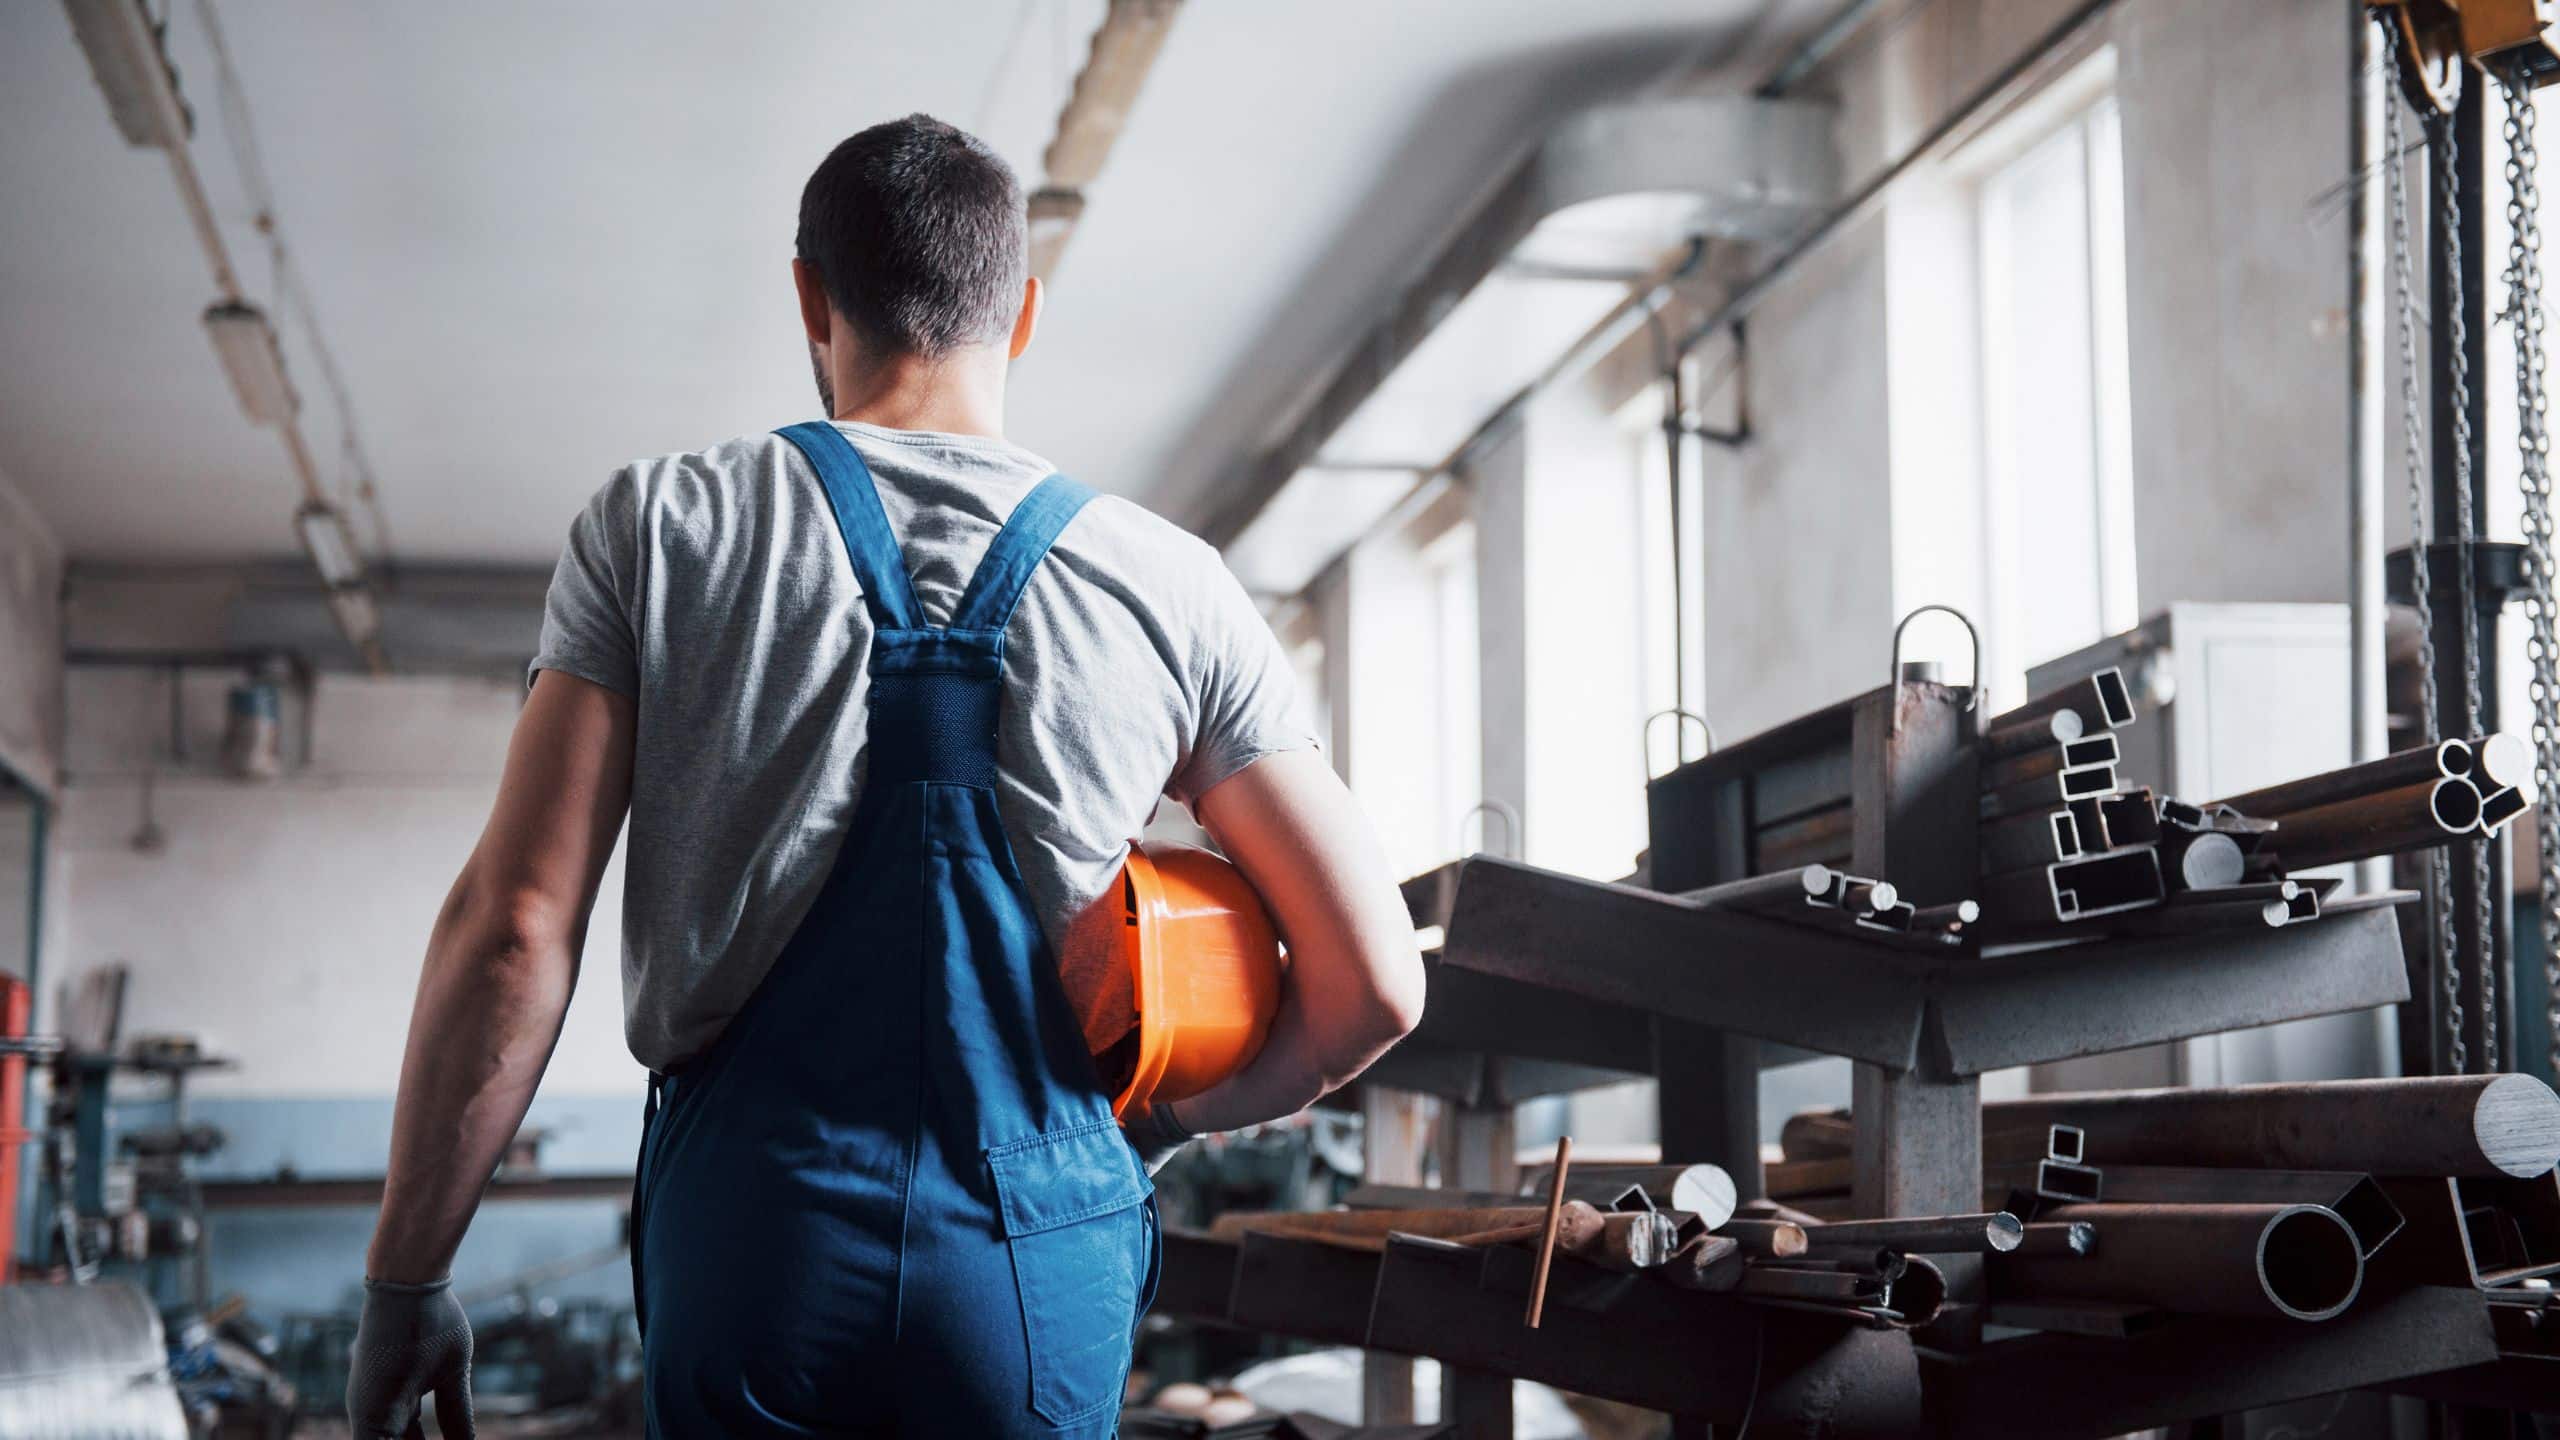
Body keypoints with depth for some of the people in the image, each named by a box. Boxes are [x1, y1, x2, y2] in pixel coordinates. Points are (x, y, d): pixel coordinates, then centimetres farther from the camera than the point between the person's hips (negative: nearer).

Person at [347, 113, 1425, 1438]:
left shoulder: (654, 530, 1)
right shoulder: (1170, 588, 3)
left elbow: (512, 928, -6)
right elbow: (1372, 980, 2)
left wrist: (405, 1282, 2)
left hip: (754, 1233, 0)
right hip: (1043, 1262, 1)